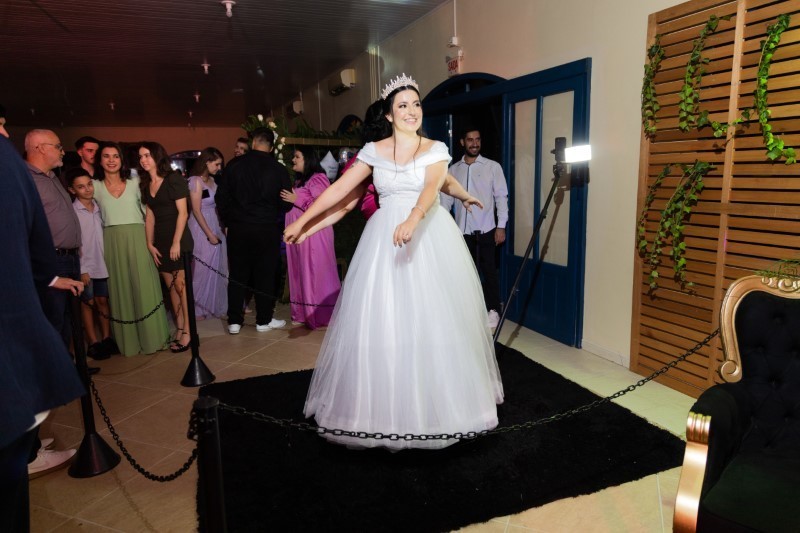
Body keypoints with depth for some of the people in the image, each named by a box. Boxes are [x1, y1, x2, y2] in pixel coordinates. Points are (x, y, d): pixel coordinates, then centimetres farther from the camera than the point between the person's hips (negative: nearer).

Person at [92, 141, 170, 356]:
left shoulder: (135, 183, 7)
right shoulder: (95, 187, 6)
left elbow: (148, 210, 7)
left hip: (138, 240, 0)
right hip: (112, 243, 1)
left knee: (144, 288, 0)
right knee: (120, 290, 5)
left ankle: (151, 337, 11)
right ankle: (128, 341, 15)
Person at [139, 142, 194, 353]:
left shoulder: (173, 179, -6)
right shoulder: (146, 184, 12)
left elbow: (183, 212, -11)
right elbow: (150, 216, 12)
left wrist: (176, 242, -15)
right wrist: (150, 244, 5)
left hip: (178, 240, -6)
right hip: (160, 241, 6)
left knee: (181, 284, -8)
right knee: (171, 287, 7)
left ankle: (188, 331, 0)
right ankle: (179, 330, 12)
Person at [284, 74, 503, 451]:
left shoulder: (435, 149, 3)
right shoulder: (373, 151, 8)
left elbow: (432, 187, -16)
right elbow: (338, 190, 8)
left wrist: (412, 220, -36)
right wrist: (302, 221, 5)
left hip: (430, 238, -1)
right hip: (383, 238, 2)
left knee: (432, 320, 2)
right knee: (380, 323, 2)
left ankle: (436, 404, 19)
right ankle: (384, 406, 17)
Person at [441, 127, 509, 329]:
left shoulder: (493, 167, 2)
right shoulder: (453, 170, 9)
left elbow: (501, 197, -1)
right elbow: (446, 199, 7)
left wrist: (501, 226, -7)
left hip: (485, 229, -2)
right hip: (462, 229, 3)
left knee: (489, 271, 1)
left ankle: (492, 310, 13)